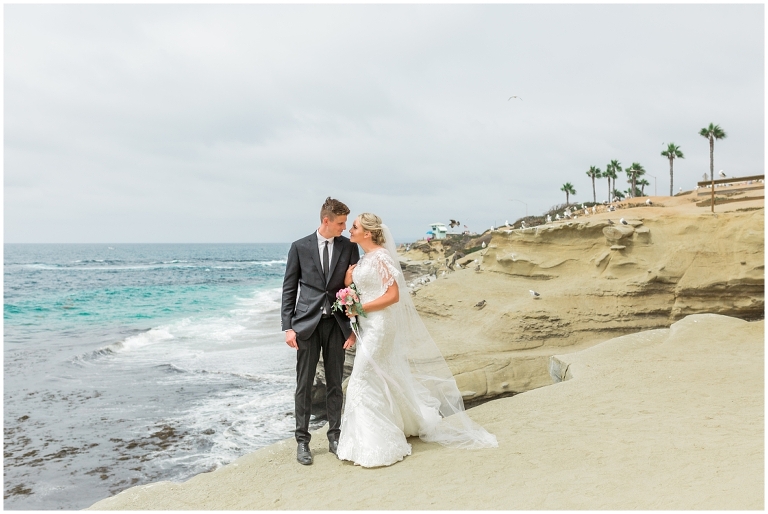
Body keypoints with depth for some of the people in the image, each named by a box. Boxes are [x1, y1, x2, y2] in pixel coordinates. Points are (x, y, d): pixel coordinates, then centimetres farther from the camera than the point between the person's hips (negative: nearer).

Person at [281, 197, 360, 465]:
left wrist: (354, 326, -1)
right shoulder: (300, 247, 0)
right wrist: (288, 327, -5)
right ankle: (302, 440, 17)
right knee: (304, 385, 5)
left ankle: (334, 436, 23)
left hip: (336, 323, 2)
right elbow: (289, 289, 1)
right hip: (307, 323, -1)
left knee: (335, 383, 10)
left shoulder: (349, 247, 3)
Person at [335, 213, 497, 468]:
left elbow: (393, 295, -22)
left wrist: (360, 308, -18)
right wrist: (347, 282, -4)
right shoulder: (365, 259, 11)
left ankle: (375, 445, 7)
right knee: (379, 383, 18)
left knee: (364, 382, -5)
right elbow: (357, 293, 15)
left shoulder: (380, 257, -16)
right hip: (368, 326, 9)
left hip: (379, 326, -9)